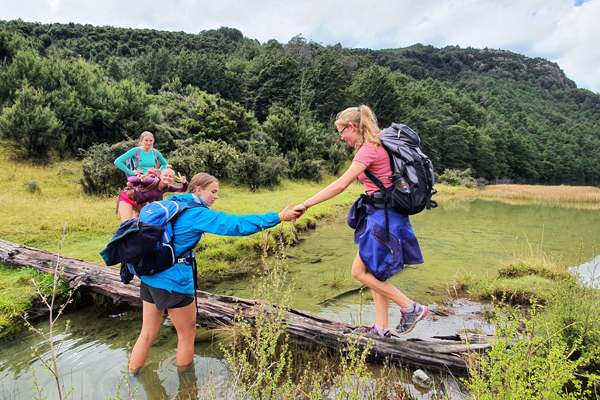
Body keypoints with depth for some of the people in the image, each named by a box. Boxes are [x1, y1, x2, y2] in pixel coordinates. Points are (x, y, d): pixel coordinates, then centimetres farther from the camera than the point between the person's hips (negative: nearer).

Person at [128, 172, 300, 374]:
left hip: (149, 277, 8)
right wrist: (279, 217, -23)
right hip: (173, 282, -8)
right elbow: (237, 225, -22)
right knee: (187, 335, 12)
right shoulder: (198, 214, -14)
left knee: (148, 334, 19)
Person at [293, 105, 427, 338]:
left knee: (360, 271, -4)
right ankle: (382, 328, 23)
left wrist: (306, 205, -19)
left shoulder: (369, 149, -17)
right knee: (374, 272, 14)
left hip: (383, 216, -10)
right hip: (380, 214, 10)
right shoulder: (375, 147, 13)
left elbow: (340, 185, -22)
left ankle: (411, 308, 6)